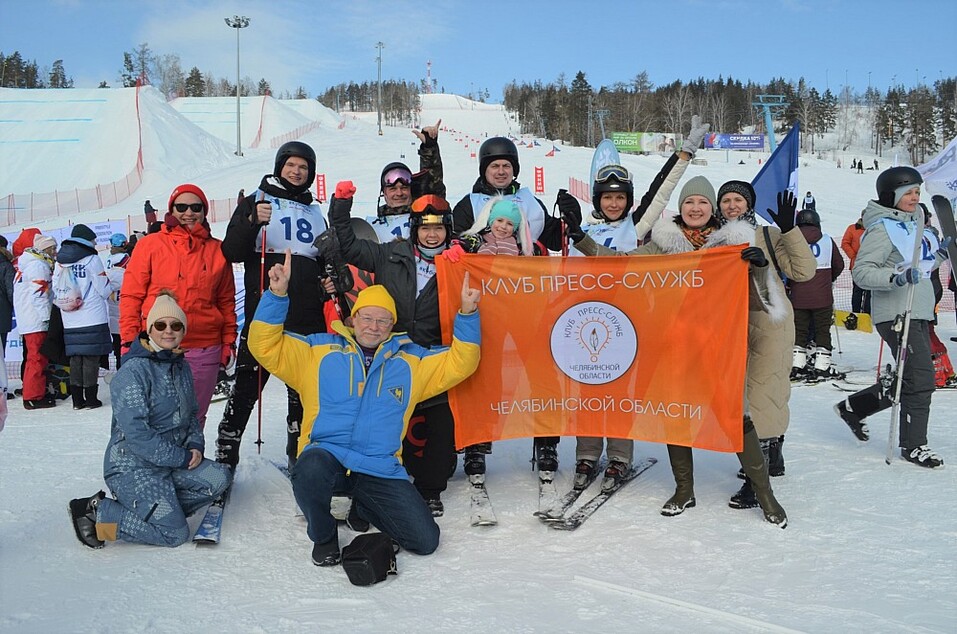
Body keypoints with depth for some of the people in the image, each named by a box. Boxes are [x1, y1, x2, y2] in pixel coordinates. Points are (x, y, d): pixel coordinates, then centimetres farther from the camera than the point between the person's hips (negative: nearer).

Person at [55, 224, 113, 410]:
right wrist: (109, 291, 16)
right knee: (91, 359, 0)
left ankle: (77, 400, 12)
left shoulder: (60, 261, 9)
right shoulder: (91, 259, -7)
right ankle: (91, 399, 2)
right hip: (93, 319, -5)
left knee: (75, 358, 9)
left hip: (70, 321, 5)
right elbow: (104, 289, -5)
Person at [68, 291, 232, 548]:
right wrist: (181, 458, -18)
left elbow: (191, 413, 18)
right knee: (175, 533, -14)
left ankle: (150, 509, -1)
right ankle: (98, 513, 0)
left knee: (218, 478, -11)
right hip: (133, 466, -8)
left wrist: (195, 445, -2)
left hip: (174, 460, 8)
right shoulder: (133, 371, -18)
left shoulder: (181, 365, 9)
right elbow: (137, 434, -23)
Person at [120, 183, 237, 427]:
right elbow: (131, 295, 2)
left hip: (204, 351, 2)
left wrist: (229, 340, 8)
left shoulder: (217, 250, 10)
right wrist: (129, 341, -3)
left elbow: (226, 301, 14)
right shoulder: (150, 245, 3)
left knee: (194, 417, 9)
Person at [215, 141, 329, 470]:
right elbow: (231, 252, -8)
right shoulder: (256, 202, 3)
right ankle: (226, 455, 8)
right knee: (247, 385, -4)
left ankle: (299, 455, 24)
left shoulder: (315, 212, 17)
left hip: (308, 318, 5)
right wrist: (253, 221, -23)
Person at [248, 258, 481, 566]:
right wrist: (277, 295, -9)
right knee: (310, 472, -40)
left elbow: (459, 364, 11)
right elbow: (266, 347, 3)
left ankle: (365, 509, 23)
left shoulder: (411, 360, 14)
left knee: (426, 540, -8)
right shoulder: (320, 350, 8)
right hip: (326, 455, -2)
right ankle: (323, 535, -4)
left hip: (381, 469, 2)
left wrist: (467, 314, -1)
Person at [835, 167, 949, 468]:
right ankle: (913, 444, 7)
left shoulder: (914, 223, 15)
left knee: (911, 380, 14)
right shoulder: (882, 229, -12)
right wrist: (895, 277, -32)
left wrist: (941, 253, 10)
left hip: (919, 313, 9)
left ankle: (853, 407, 28)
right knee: (920, 380, -8)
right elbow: (861, 272, -19)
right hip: (896, 314, -9)